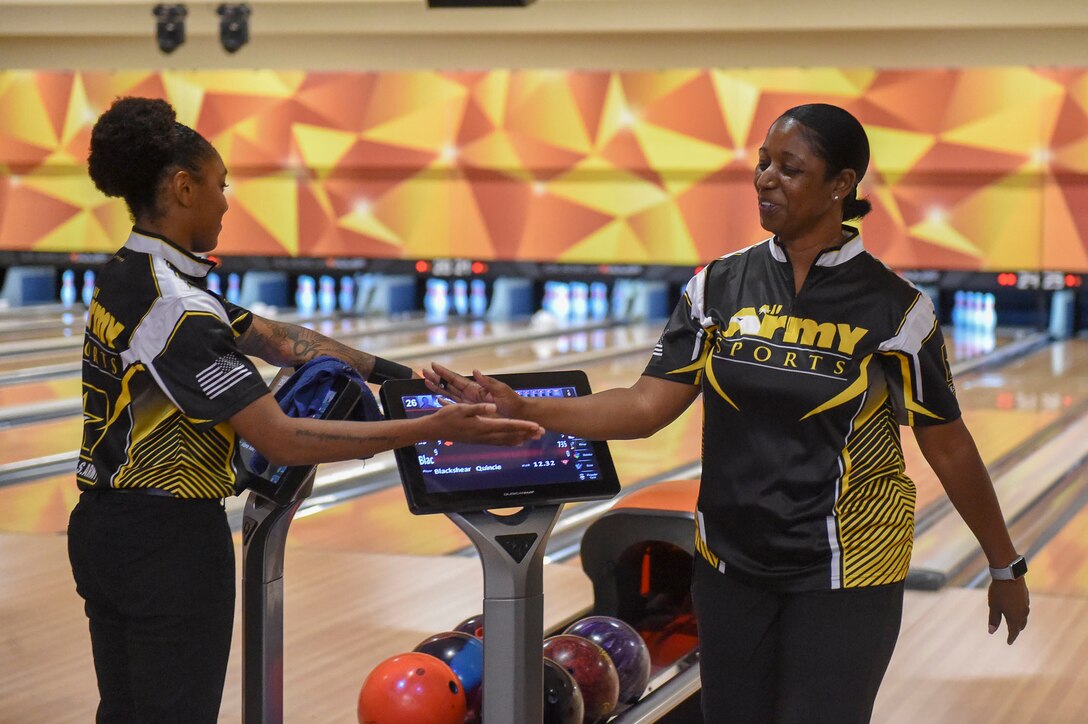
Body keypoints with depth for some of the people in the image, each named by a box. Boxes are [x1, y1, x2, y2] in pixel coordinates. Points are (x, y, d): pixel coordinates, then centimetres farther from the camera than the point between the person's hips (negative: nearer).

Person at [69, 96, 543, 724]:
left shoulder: (129, 278, 6)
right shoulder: (176, 306, -24)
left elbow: (272, 338, 10)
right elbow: (282, 439, -27)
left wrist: (395, 373, 9)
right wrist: (433, 430, -29)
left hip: (103, 528, 9)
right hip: (170, 542, -9)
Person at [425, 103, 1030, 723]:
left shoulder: (891, 308, -10)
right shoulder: (721, 287, -1)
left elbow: (948, 446, -2)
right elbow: (648, 405, -6)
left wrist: (1007, 567, 4)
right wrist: (521, 409, -18)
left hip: (843, 577, -4)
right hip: (731, 566, 4)